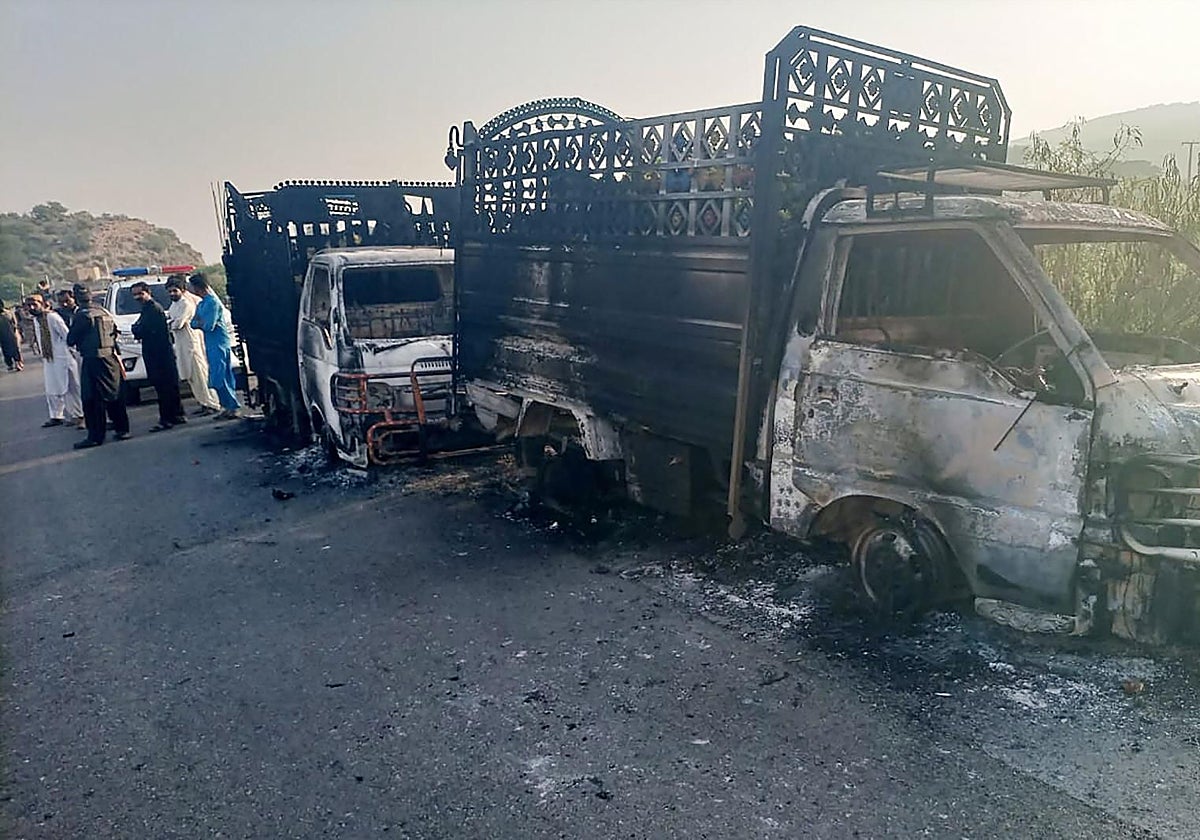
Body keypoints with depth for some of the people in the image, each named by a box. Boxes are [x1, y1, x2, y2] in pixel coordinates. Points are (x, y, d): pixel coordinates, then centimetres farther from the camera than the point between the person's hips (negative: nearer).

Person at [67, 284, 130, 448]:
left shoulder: (82, 315, -11)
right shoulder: (104, 312, 9)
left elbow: (71, 339, -5)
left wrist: (76, 342, 15)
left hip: (94, 360, -7)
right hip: (111, 357, 7)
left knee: (92, 399, -2)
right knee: (115, 394, 14)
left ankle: (95, 436, -2)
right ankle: (121, 429, 19)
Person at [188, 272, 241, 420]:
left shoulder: (212, 302, -14)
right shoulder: (202, 303, 16)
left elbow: (209, 326, -19)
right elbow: (194, 323, 15)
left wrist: (199, 322, -2)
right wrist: (202, 323, -4)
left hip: (218, 344, -9)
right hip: (212, 345, 9)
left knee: (218, 378, -10)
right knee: (224, 377, 11)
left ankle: (232, 407, -5)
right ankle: (230, 407, 15)